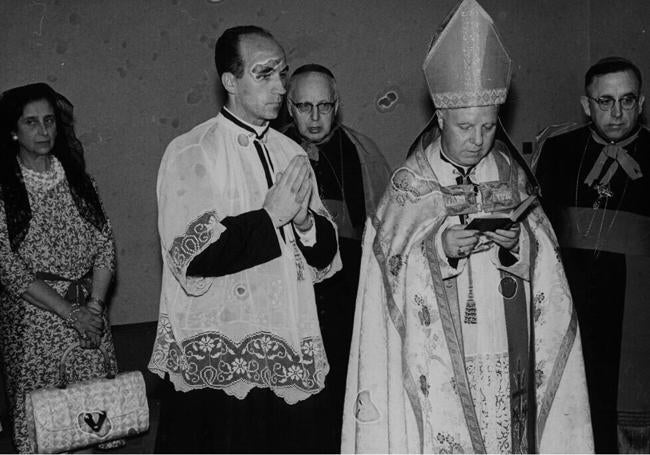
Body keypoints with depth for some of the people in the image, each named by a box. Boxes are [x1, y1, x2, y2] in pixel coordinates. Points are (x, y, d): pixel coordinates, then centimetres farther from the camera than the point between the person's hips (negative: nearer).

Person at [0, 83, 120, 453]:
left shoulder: (78, 180, 9)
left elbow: (105, 245, 5)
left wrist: (94, 306, -9)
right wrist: (70, 313, -14)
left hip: (88, 314, 3)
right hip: (32, 317, -3)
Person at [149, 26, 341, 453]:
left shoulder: (291, 154, 12)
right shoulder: (190, 154, -6)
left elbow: (326, 259, 11)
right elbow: (189, 258, -16)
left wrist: (305, 220, -10)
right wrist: (271, 215, -14)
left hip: (290, 361, 5)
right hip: (216, 364, -5)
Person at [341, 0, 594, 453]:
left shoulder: (513, 177, 6)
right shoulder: (410, 184, -2)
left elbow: (542, 265, 6)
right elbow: (393, 267, -4)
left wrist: (516, 243, -14)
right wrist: (440, 246, -20)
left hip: (505, 354, 3)